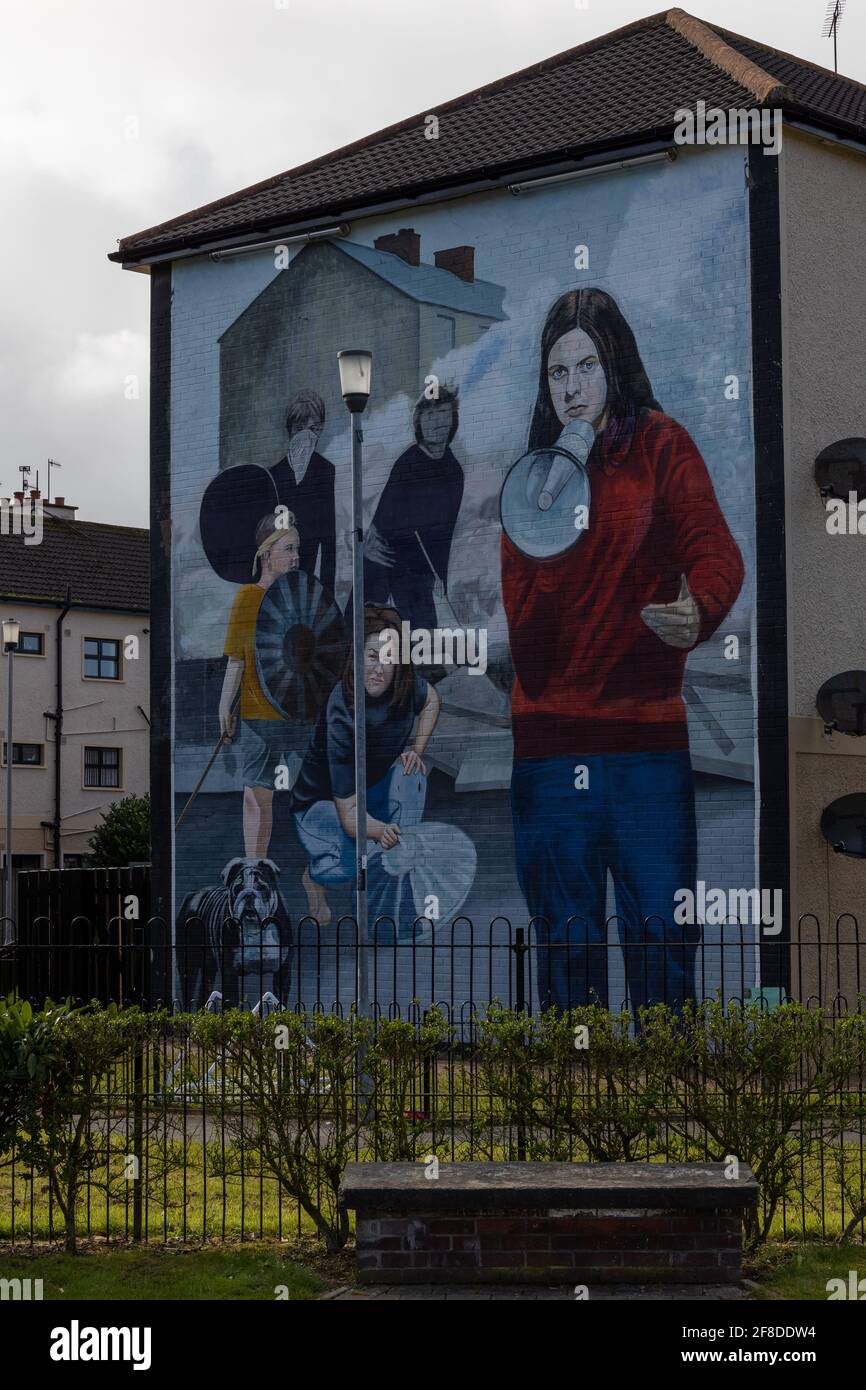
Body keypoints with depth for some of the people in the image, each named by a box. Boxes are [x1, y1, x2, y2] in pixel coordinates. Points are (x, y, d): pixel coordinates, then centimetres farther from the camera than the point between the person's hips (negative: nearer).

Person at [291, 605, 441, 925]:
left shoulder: (405, 683, -18)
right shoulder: (341, 714, -34)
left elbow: (431, 699, 11)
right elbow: (348, 813, -35)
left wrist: (416, 751, -3)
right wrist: (381, 832, -55)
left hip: (376, 790, 6)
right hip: (322, 803, -6)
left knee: (410, 773, -26)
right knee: (368, 857, -33)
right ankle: (316, 874, 4)